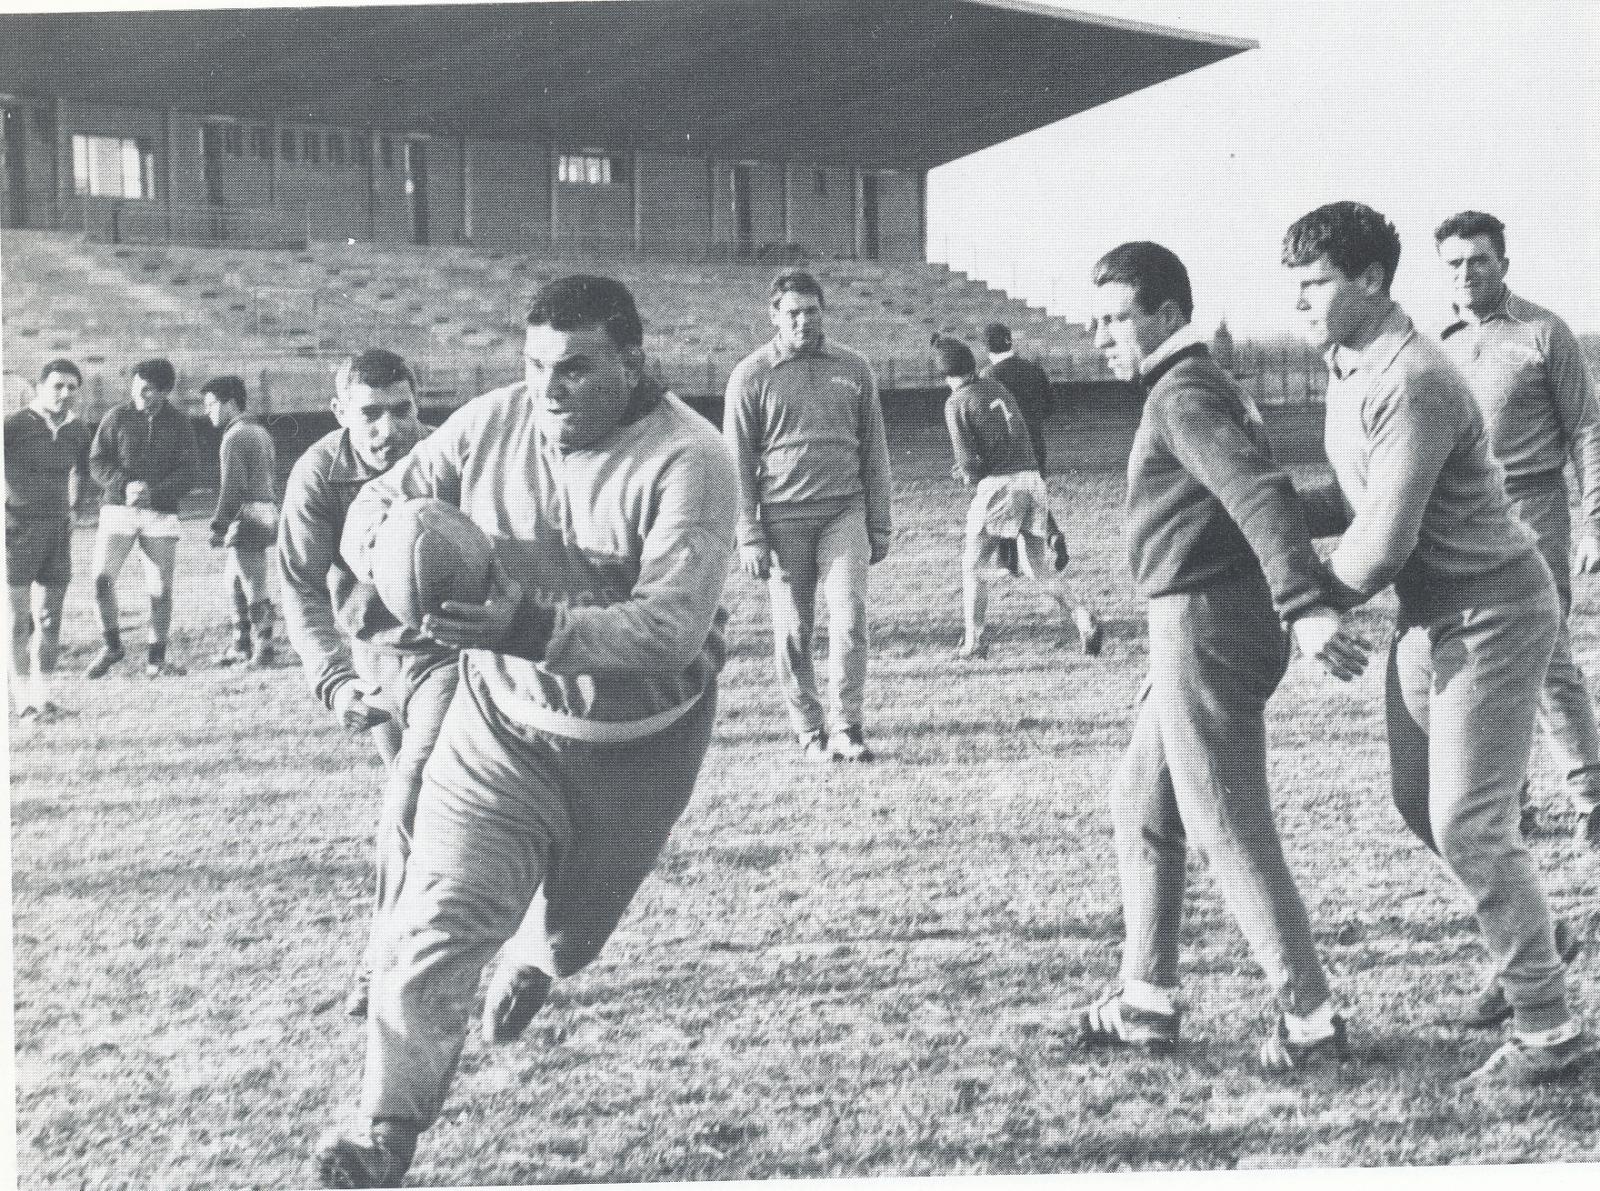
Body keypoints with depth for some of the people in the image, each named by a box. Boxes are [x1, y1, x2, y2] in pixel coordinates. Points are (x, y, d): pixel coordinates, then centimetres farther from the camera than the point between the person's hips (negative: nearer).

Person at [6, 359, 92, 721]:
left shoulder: (78, 432, 6)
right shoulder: (15, 426, -11)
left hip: (57, 531, 5)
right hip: (17, 530, -5)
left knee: (50, 617, 6)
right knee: (19, 617, -5)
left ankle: (44, 693, 14)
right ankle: (24, 698, -2)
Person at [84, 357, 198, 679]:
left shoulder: (179, 425, 4)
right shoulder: (116, 417, 4)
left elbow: (187, 474, 0)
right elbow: (97, 462, 2)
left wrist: (154, 490, -17)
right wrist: (125, 485, -17)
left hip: (161, 512, 0)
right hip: (118, 508, 0)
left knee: (161, 589, -2)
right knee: (102, 577, -15)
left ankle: (156, 658, 11)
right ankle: (111, 645, 5)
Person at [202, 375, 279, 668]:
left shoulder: (234, 437, -13)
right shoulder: (260, 432, 17)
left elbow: (233, 486, -18)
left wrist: (219, 524, -16)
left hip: (247, 519, -10)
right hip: (267, 512, 10)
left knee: (255, 589, -5)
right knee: (232, 582, 18)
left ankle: (262, 651, 0)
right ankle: (241, 647, 22)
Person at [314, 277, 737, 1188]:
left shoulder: (688, 462, -25)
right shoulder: (490, 424, -12)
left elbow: (670, 627, -33)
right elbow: (377, 504, -3)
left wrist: (532, 626, -47)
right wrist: (381, 541, -29)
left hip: (637, 747, -1)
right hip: (501, 727, 1)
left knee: (576, 927, 25)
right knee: (436, 929, -16)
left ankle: (541, 964, 63)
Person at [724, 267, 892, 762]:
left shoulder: (853, 368, 7)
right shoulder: (751, 376, 1)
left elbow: (874, 449, 12)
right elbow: (738, 462, 1)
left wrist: (880, 525, 9)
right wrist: (749, 537, -5)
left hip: (844, 512, 1)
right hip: (783, 517, -1)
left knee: (849, 614, -12)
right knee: (792, 632, 3)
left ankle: (845, 727, -8)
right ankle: (809, 730, 14)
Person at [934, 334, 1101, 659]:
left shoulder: (957, 403, -4)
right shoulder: (997, 387, 16)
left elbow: (967, 460, -10)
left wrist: (971, 475, 12)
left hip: (998, 484, -6)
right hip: (1033, 478, 6)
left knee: (972, 566, 8)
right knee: (1035, 569, 11)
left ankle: (973, 641, 6)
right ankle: (1082, 615, -9)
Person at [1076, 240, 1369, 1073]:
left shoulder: (1184, 397, -15)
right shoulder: (1203, 388, 18)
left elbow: (1259, 496, -28)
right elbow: (1256, 496, 23)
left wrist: (1304, 606, -39)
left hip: (1205, 630, -11)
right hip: (1194, 631, 11)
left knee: (1231, 832, -5)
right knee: (1142, 805, 17)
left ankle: (1310, 1020, 2)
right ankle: (1145, 1002, 23)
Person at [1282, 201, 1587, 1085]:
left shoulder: (1413, 384, -26)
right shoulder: (1348, 372, 6)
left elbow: (1383, 543, -27)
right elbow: (1356, 499, 15)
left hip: (1491, 614, -10)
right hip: (1427, 617, 10)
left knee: (1468, 825, -9)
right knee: (1419, 803, 16)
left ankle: (1547, 1028, 2)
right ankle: (1529, 944, 35)